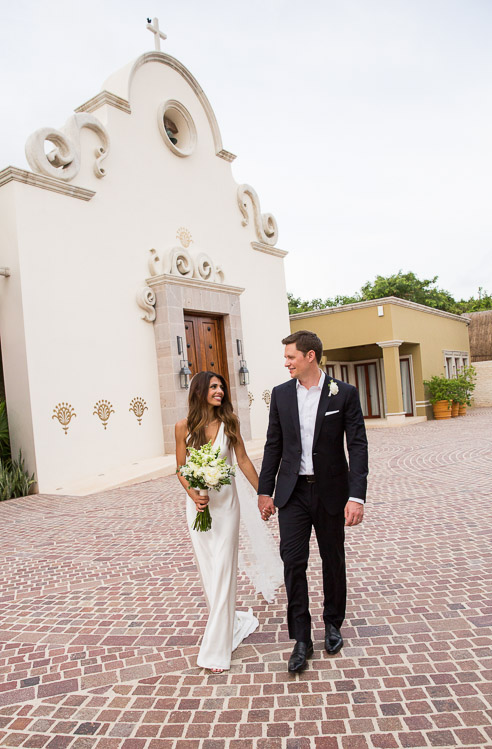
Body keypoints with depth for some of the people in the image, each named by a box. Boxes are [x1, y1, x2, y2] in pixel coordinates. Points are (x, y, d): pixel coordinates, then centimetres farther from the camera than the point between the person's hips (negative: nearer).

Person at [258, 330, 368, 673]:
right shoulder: (281, 394, 2)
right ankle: (302, 639, 13)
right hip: (292, 491, 2)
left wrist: (356, 496, -15)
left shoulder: (345, 393, -7)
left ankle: (333, 624, 36)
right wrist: (265, 491, 5)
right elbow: (273, 445, 6)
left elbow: (358, 446, -8)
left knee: (333, 560, 13)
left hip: (330, 491, -1)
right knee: (293, 560, -3)